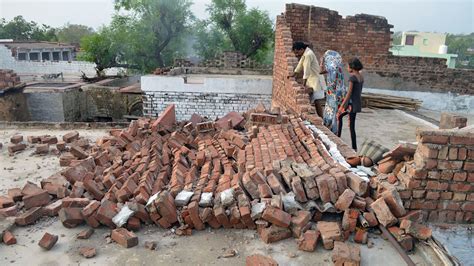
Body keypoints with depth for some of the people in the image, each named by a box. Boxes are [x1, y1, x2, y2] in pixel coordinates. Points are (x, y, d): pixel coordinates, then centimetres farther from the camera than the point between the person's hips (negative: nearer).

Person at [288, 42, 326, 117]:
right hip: (311, 80, 9)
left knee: (317, 101, -10)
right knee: (315, 101, 9)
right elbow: (300, 65, 24)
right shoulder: (304, 54, 9)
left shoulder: (308, 54, -21)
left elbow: (306, 71, -25)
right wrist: (293, 74, 32)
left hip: (316, 80, -9)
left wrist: (303, 85, -26)